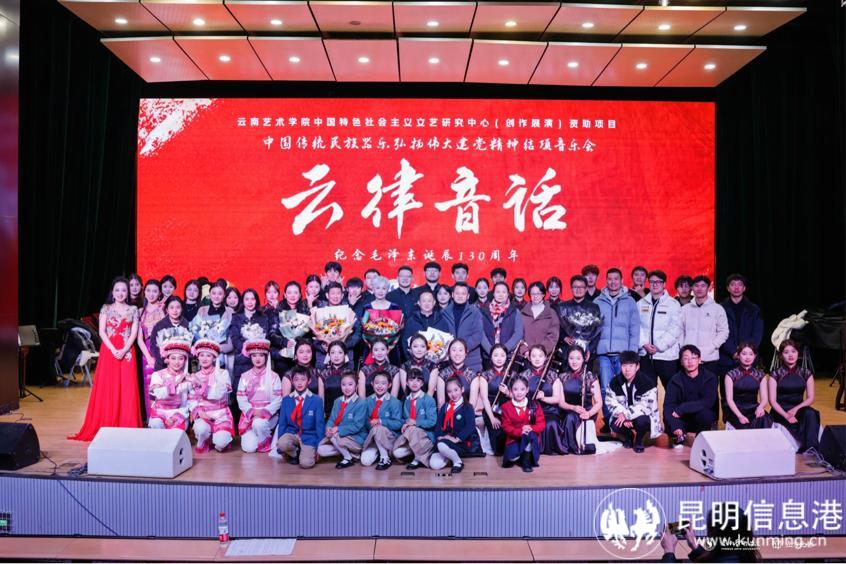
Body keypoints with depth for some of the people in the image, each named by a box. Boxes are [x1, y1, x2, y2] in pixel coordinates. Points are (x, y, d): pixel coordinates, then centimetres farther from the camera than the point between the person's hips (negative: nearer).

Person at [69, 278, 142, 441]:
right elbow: (102, 332, -1)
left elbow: (134, 333, 0)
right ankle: (106, 426, 5)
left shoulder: (133, 310, 8)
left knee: (127, 389, -1)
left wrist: (124, 350, -14)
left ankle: (127, 426, 3)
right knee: (107, 389, 0)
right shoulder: (106, 308, 7)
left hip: (127, 353, 0)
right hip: (108, 352, 0)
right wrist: (113, 350, -13)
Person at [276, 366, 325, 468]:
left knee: (306, 463, -25)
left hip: (309, 437, -2)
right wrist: (280, 447, -1)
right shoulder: (286, 400, 3)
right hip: (291, 434, 2)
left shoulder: (316, 400, -4)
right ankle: (295, 453, 2)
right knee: (282, 444, -32)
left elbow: (320, 425, -3)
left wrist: (319, 448, -6)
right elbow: (282, 423, 6)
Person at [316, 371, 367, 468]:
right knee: (321, 450, -10)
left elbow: (357, 426, -19)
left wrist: (338, 429, -25)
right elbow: (332, 418, 3)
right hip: (339, 437, 6)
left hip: (356, 439, -6)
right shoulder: (337, 401, 6)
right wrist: (329, 428, -20)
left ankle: (348, 458, -6)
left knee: (334, 437, -29)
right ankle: (350, 452, 2)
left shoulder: (360, 403, -14)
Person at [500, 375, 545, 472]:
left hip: (531, 439, 0)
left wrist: (531, 428, -27)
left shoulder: (534, 406, -2)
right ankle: (520, 456, 12)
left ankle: (526, 461, -15)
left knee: (530, 434, -36)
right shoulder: (506, 406, -3)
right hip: (514, 439, 0)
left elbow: (542, 424, -6)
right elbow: (506, 426, -7)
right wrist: (520, 431, -25)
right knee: (511, 456, -28)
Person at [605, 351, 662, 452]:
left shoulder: (647, 382, -21)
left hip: (643, 416, -4)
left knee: (642, 421, -37)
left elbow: (646, 407, -27)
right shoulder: (615, 381, -6)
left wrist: (626, 415, -30)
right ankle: (628, 435, 13)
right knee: (615, 425, -26)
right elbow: (611, 402, -5)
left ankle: (639, 440, 0)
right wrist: (622, 414, -23)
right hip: (623, 415, 4)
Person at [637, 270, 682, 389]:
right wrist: (644, 344, -10)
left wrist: (659, 347, -13)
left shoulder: (673, 304, 0)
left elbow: (675, 329, -8)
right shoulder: (641, 304, 10)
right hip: (645, 355, 3)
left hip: (667, 355, -3)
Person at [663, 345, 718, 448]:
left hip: (702, 419, -1)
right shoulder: (676, 380, -9)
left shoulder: (710, 377, -10)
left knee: (704, 413, -34)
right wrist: (675, 427, -37)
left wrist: (682, 408, -29)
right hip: (683, 420, 1)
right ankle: (679, 437, 9)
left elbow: (708, 402, -23)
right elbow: (668, 406, -19)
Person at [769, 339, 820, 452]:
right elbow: (772, 400, -5)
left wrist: (795, 409, -15)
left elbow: (810, 399, 3)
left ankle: (811, 449, -33)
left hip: (799, 409, 2)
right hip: (780, 411, -2)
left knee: (811, 414, -32)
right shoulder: (776, 374, -1)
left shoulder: (806, 373, 7)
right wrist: (786, 415, -21)